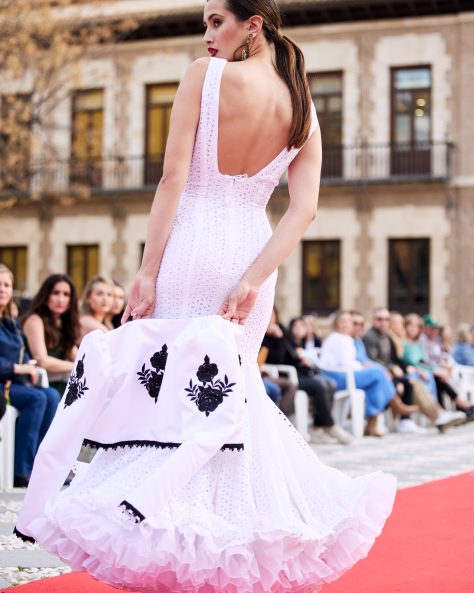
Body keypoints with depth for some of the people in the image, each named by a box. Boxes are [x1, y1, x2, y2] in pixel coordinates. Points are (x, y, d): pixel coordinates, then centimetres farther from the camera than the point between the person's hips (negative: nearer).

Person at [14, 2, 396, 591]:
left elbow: (173, 178, -11)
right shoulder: (302, 109, 7)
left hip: (190, 249, -4)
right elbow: (303, 209, -4)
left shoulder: (204, 76, -6)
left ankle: (172, 542, 4)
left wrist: (147, 271, -11)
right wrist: (252, 281, -9)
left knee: (168, 381, 4)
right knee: (231, 389, 16)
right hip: (250, 253, 5)